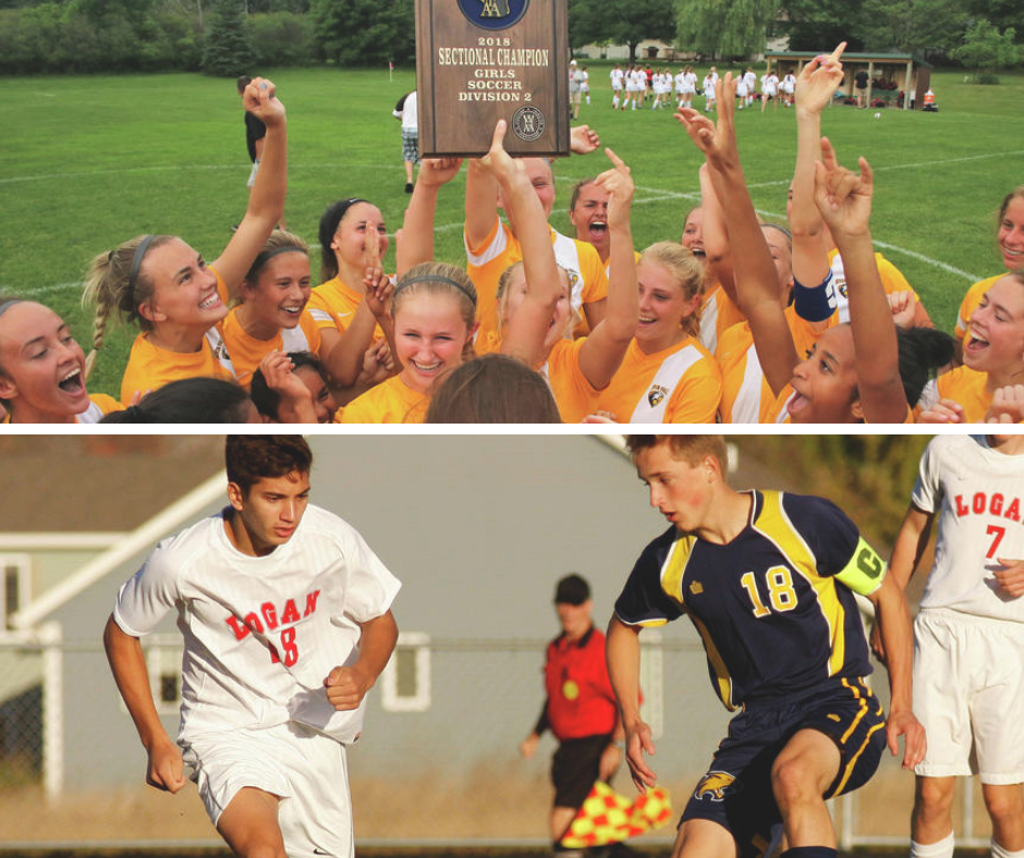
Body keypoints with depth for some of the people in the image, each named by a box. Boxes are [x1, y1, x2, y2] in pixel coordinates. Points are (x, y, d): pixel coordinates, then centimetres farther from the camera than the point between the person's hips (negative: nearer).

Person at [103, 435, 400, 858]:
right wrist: (156, 742, -1)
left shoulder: (333, 538, -11)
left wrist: (361, 675, -16)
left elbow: (381, 621, 6)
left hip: (313, 728, 5)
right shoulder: (180, 561, -19)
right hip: (226, 734, -4)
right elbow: (120, 634, 0)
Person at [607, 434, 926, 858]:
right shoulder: (668, 562, 1)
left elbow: (887, 594, 2)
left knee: (792, 775, -39)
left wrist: (901, 707, -3)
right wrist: (631, 722, 10)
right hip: (755, 724, 4)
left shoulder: (804, 521, -11)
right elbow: (623, 628, 23)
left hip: (838, 701, -4)